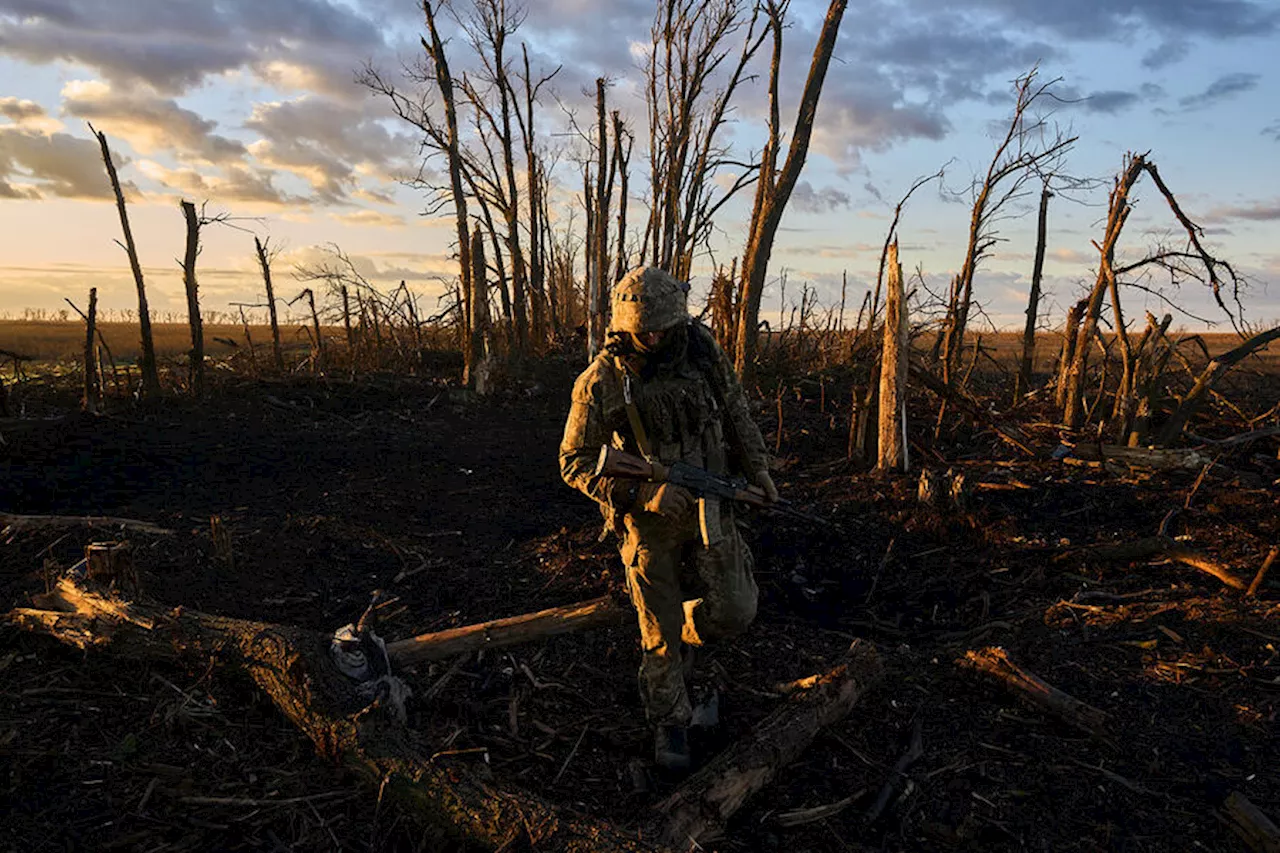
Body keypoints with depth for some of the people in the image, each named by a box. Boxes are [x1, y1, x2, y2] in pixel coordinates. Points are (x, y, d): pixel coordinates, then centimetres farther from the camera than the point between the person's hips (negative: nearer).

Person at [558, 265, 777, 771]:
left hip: (709, 506, 3)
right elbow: (575, 463, -13)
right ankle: (669, 723, 29)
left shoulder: (700, 347, -5)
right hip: (648, 517, -3)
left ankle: (680, 631, 35)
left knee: (734, 612, 3)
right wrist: (642, 493, -25)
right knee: (659, 632, 6)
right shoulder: (602, 380, -17)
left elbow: (735, 410, 11)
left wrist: (758, 468, 13)